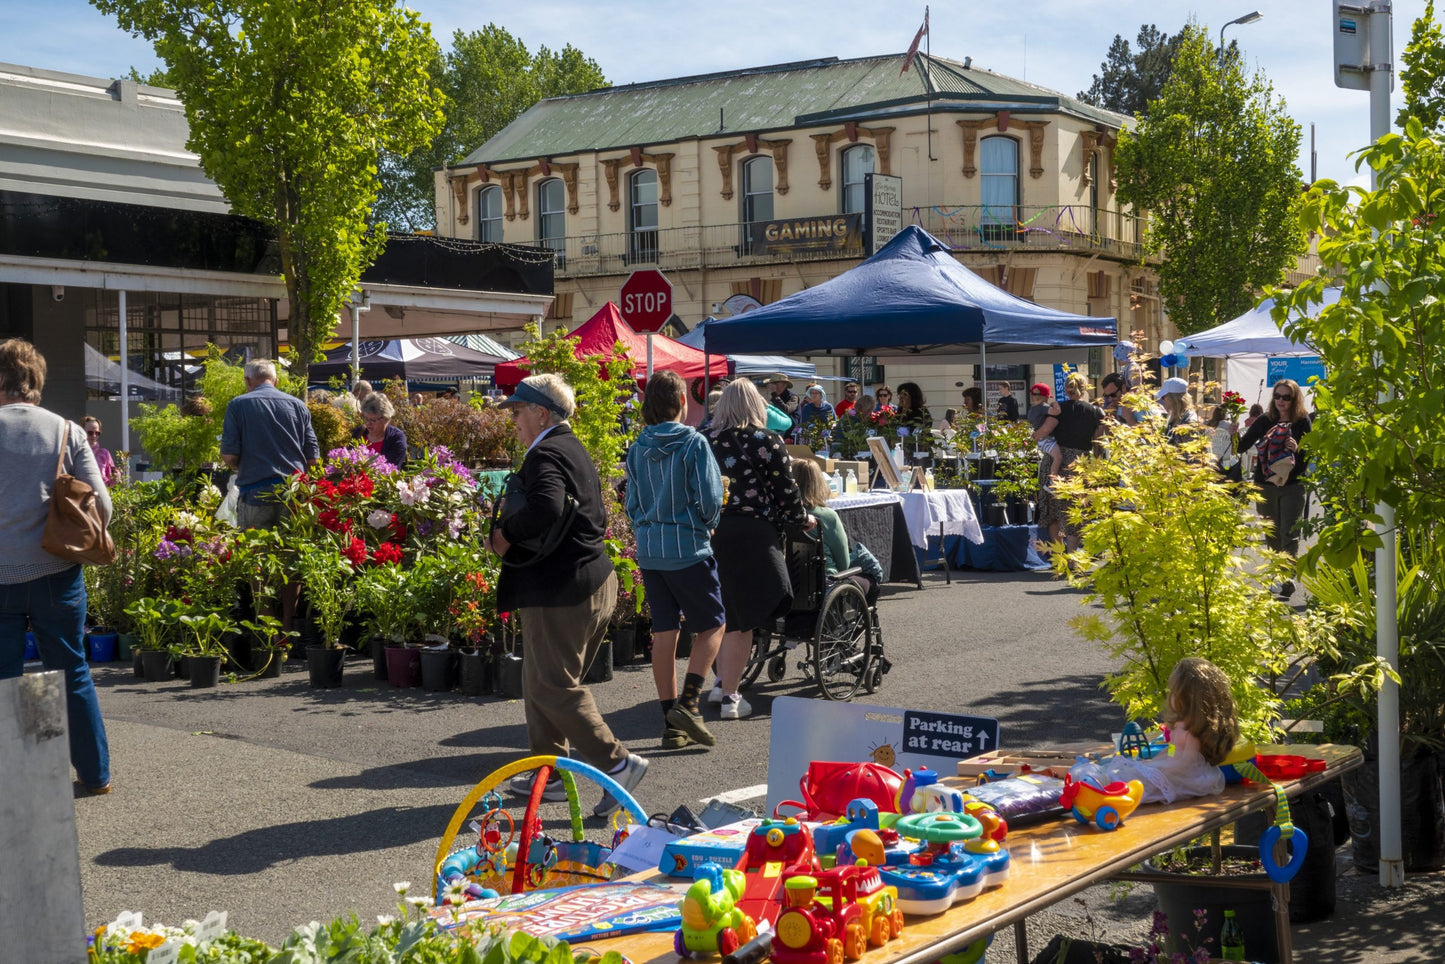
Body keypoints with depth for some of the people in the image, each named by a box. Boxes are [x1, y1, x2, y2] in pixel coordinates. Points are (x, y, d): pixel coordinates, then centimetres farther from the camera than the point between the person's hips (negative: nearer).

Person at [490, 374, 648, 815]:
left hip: (560, 592, -10)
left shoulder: (546, 455, -15)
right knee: (540, 681, 17)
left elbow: (545, 508, -34)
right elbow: (597, 518, 21)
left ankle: (617, 762, -5)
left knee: (553, 687, -4)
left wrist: (504, 534, -17)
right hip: (594, 583, 10)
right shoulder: (576, 452, 17)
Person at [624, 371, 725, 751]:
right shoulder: (693, 443, -10)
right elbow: (709, 498, -11)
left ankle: (672, 724, 12)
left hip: (649, 551, 5)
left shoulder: (638, 448, 5)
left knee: (664, 633, 9)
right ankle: (688, 702, -8)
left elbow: (632, 502, 8)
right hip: (687, 549, -5)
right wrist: (705, 528, 7)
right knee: (712, 625, 8)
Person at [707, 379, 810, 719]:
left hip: (711, 532, 5)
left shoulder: (707, 442, 7)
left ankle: (722, 682, 29)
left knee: (725, 613, 21)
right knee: (742, 617, 2)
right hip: (752, 534, -5)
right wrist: (801, 519, 11)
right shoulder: (766, 441, -5)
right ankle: (729, 696, 5)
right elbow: (785, 489, -5)